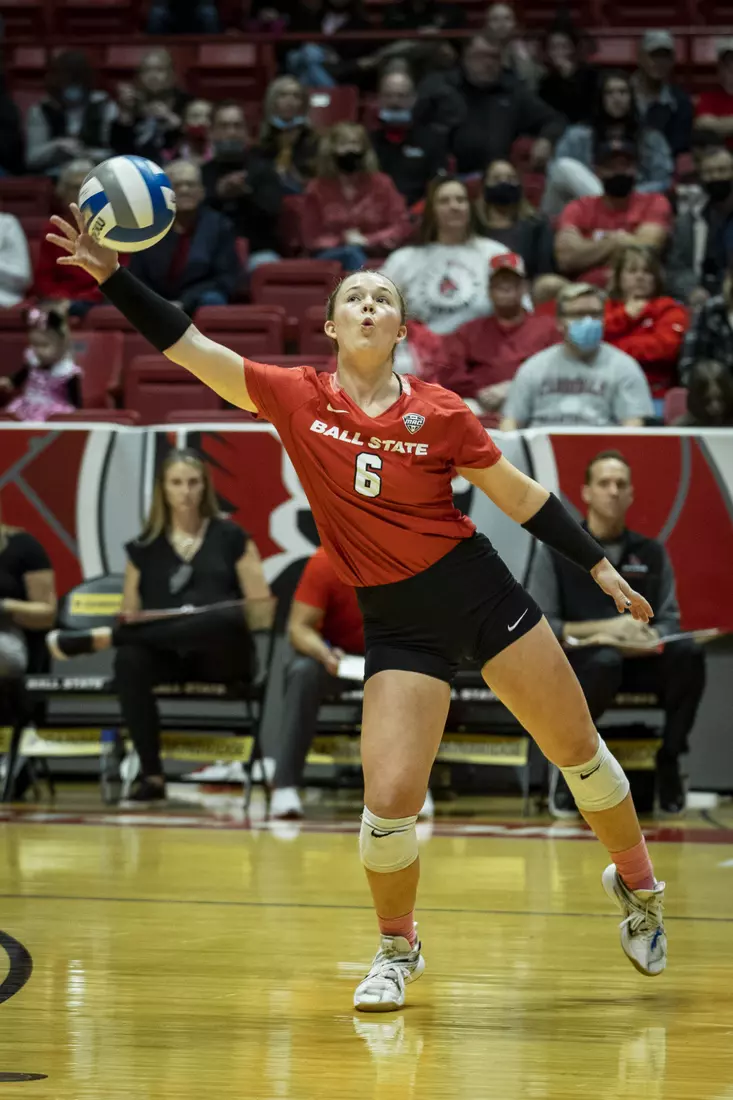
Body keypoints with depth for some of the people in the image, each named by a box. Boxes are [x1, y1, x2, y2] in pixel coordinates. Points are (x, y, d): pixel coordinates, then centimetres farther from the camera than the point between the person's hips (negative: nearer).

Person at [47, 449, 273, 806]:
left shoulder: (230, 537, 9)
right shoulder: (145, 546, 14)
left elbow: (261, 609, 2)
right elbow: (130, 615, 14)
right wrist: (128, 621, -12)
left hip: (222, 655, -1)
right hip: (167, 655, 2)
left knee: (225, 617, -40)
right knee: (129, 660, -37)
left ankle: (100, 638, -30)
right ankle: (151, 776, -31)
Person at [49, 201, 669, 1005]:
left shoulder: (439, 412, -5)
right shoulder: (296, 398, -4)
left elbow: (521, 496, 5)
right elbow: (185, 346, -6)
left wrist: (600, 569, 6)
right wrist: (112, 276, -14)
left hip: (477, 587, 0)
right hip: (395, 622, 0)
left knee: (578, 752, 9)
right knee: (388, 803, -12)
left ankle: (635, 885, 37)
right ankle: (398, 950, 16)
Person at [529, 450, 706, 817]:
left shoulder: (652, 554, 14)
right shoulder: (557, 553, 5)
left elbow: (670, 621, 8)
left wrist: (642, 640, -16)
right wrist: (605, 628, -14)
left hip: (639, 662, 3)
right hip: (577, 662, -3)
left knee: (688, 655, -31)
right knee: (604, 661, -40)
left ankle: (669, 760, -12)